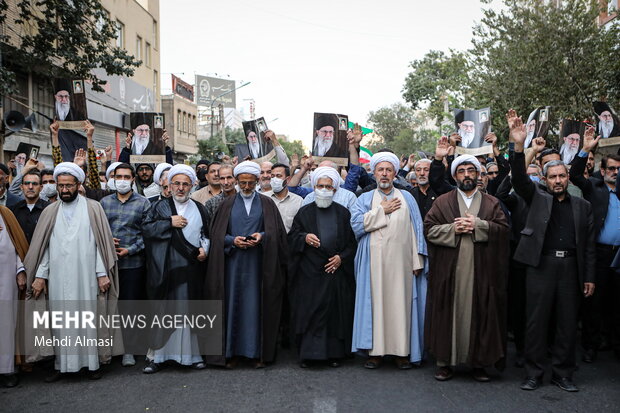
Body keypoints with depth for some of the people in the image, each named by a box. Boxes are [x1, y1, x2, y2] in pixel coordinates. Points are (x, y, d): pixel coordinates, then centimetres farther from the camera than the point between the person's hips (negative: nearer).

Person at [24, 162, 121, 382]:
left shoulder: (93, 208, 2)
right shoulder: (50, 212, 9)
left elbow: (102, 242, -2)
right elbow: (43, 246, 8)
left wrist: (102, 273, -8)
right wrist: (40, 275, 1)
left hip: (86, 276, -2)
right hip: (58, 277, 2)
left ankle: (92, 362, 12)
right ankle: (61, 365, 15)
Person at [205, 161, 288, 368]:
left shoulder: (267, 204, 8)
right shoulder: (227, 204, 10)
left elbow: (278, 232, 3)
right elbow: (216, 233, 5)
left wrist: (262, 236, -15)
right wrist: (232, 240, -13)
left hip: (258, 263, -1)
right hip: (232, 263, 1)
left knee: (256, 305, 1)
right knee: (233, 304, 2)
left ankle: (257, 351, 9)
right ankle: (232, 351, 11)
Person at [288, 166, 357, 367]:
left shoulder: (343, 213, 9)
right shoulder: (304, 212, 7)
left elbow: (352, 242, 9)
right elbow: (291, 237, 4)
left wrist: (342, 257, -6)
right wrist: (304, 238, -16)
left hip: (336, 272, 1)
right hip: (310, 273, -1)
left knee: (336, 312, 3)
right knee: (309, 312, -2)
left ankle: (335, 353, 14)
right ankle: (307, 353, 7)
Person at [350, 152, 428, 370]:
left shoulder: (407, 198, 14)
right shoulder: (365, 199, 12)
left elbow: (416, 229, 7)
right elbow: (356, 224, -5)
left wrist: (417, 260, -2)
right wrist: (382, 210, -4)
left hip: (401, 261, 1)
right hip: (374, 261, 0)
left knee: (401, 302, 1)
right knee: (375, 302, -1)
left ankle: (402, 351, 8)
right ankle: (375, 350, 5)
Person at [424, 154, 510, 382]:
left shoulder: (492, 203, 12)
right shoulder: (443, 201, 9)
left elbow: (504, 228, -1)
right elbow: (429, 228, 1)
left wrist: (477, 225, -12)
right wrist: (453, 229, -12)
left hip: (481, 271, 1)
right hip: (449, 271, 0)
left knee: (480, 314, 3)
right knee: (448, 313, 2)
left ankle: (479, 362, 14)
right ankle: (445, 361, 11)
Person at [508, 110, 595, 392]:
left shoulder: (582, 206, 12)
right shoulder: (538, 197, 7)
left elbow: (589, 244, 11)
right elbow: (520, 180, -11)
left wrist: (589, 277, 6)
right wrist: (519, 146, -25)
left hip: (570, 267, 2)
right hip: (541, 265, -2)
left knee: (568, 323, 8)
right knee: (536, 321, 2)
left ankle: (563, 374, 22)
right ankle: (534, 374, 13)